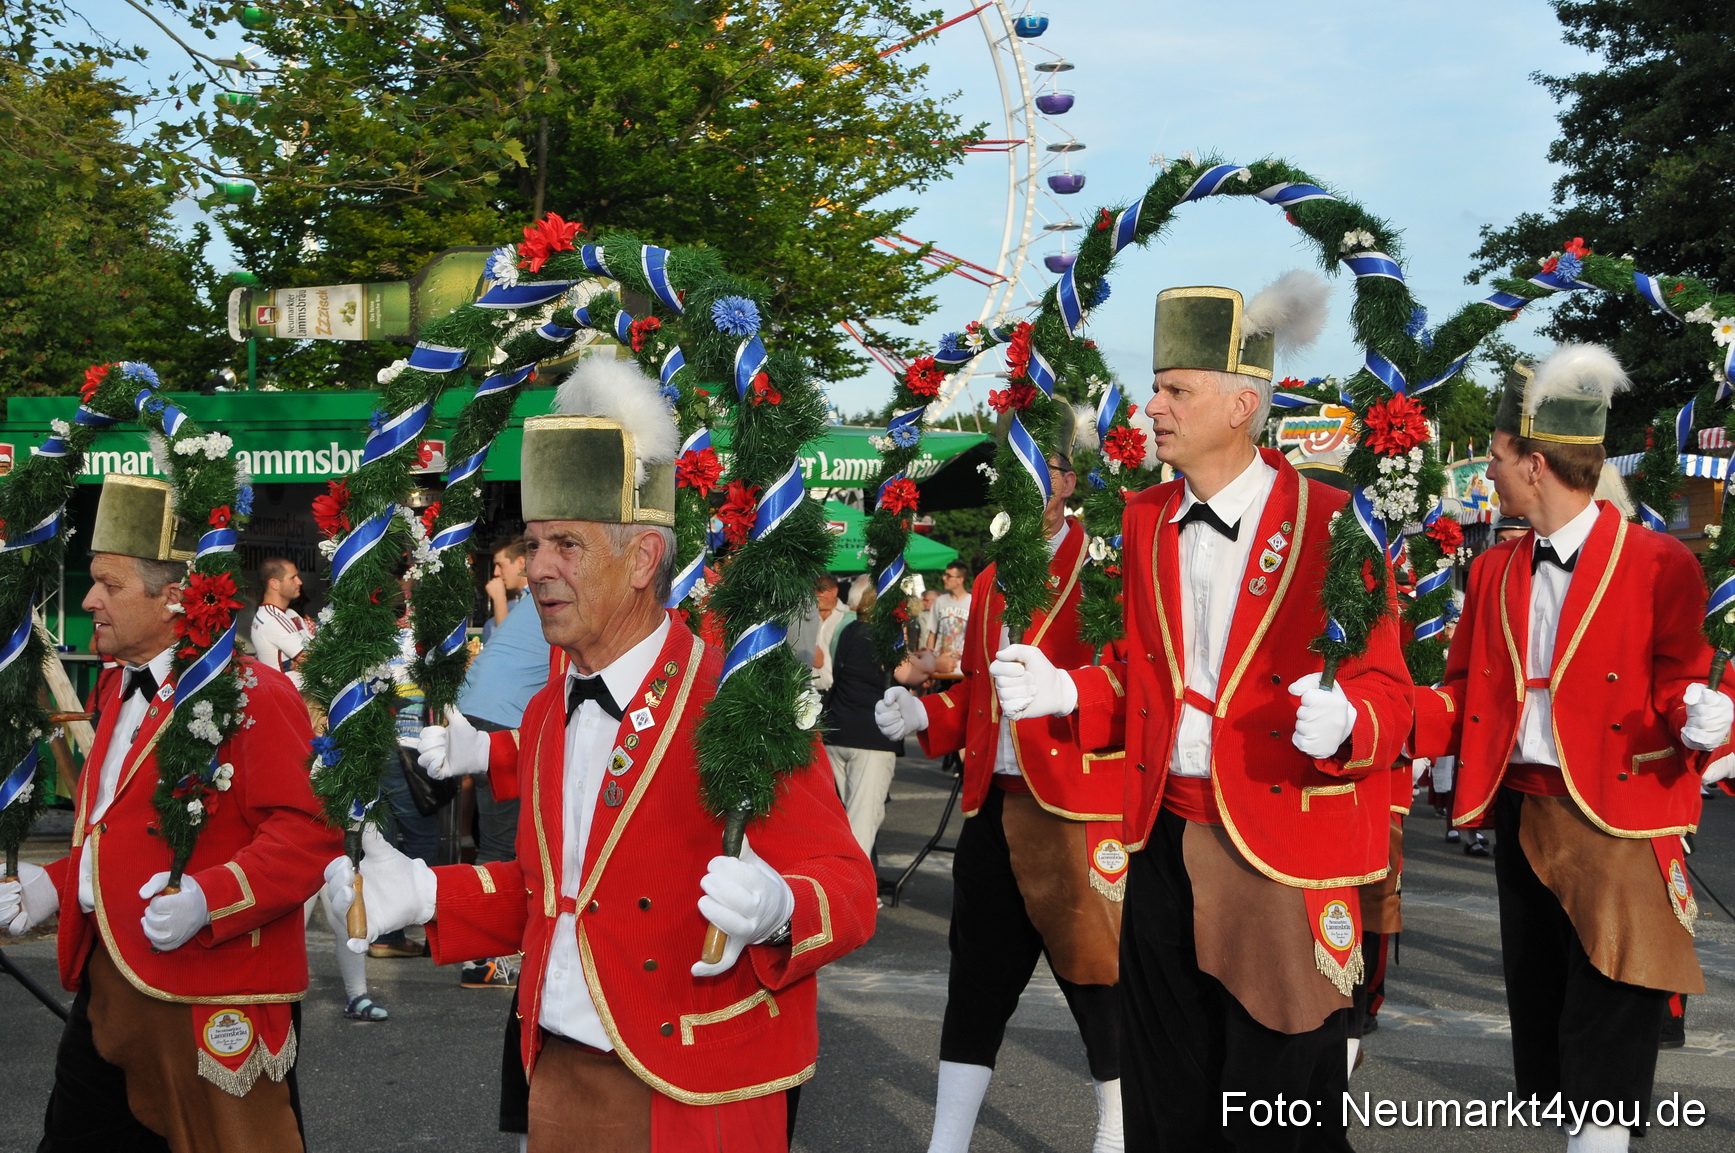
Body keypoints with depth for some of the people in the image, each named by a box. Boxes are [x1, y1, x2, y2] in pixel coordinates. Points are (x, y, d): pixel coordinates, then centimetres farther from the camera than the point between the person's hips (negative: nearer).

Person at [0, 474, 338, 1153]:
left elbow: (307, 835, -19)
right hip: (106, 982, 9)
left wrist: (205, 899, -29)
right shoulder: (122, 694, 16)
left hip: (210, 996, -9)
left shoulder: (252, 696, -13)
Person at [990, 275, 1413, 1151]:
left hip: (1283, 851, -5)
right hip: (1165, 841, 5)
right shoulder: (1143, 521, 9)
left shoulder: (1329, 524, -8)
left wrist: (1342, 719, -29)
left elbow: (1384, 686, -7)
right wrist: (1067, 690, -2)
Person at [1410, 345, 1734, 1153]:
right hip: (1522, 816, 6)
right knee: (1540, 1012, 12)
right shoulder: (1494, 572, 11)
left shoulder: (1658, 565, -7)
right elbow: (1463, 696, 12)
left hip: (1619, 828, -6)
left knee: (1604, 1064, -4)